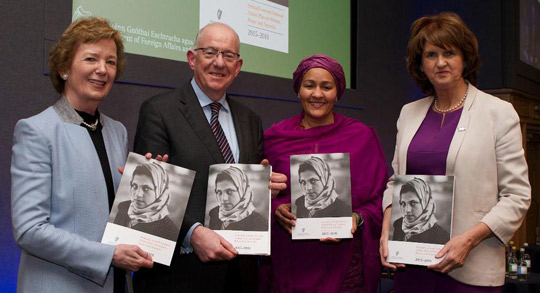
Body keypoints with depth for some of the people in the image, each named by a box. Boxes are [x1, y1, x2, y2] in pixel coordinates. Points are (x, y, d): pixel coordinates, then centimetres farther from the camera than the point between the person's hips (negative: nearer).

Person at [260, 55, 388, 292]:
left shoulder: (362, 136, 2)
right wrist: (275, 209, -10)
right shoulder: (275, 136, 5)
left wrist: (357, 219, -14)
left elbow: (380, 198, 3)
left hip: (342, 261, -1)